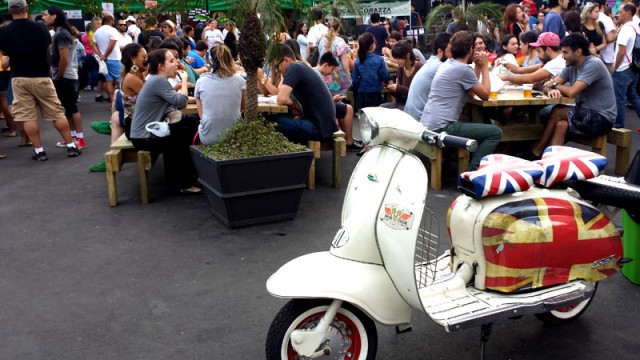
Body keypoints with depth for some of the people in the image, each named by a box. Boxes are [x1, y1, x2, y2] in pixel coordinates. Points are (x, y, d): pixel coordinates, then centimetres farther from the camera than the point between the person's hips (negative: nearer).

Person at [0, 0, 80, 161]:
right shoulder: (41, 27, -6)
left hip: (19, 78, 0)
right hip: (42, 77, 1)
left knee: (28, 117, 5)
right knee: (57, 113, 7)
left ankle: (39, 151, 6)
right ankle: (71, 146, 9)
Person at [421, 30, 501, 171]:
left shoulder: (447, 64, 16)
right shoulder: (463, 69, -12)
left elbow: (471, 91, 23)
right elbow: (485, 95, -1)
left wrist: (478, 67, 18)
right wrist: (485, 67, 8)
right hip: (441, 128, -10)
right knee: (495, 132, -5)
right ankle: (472, 171, -8)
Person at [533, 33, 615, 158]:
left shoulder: (593, 64, -18)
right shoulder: (571, 67, 7)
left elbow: (572, 92, -25)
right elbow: (548, 86, 3)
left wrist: (555, 85, -6)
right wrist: (551, 91, -22)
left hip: (602, 118, -7)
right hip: (586, 115, 7)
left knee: (557, 112, -18)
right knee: (561, 125, -21)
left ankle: (536, 153, -7)